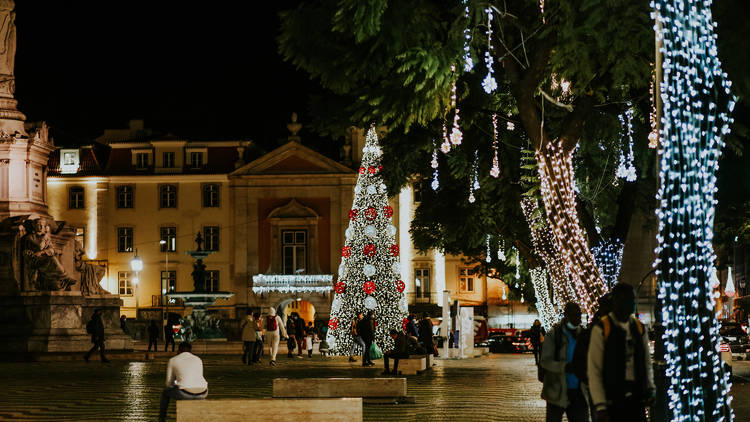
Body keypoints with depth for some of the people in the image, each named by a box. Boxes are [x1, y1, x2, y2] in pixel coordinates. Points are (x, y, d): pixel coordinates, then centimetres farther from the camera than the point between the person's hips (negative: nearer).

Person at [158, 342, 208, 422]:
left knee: (165, 391, 30)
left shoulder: (172, 361, 13)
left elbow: (169, 383, 19)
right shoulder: (198, 360, 23)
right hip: (201, 394, 3)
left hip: (185, 393, -3)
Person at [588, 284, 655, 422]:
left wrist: (650, 389, 2)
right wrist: (600, 407, -11)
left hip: (637, 400, 4)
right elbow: (594, 370, -5)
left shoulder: (640, 329, 12)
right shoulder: (601, 329, -3)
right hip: (612, 401, -4)